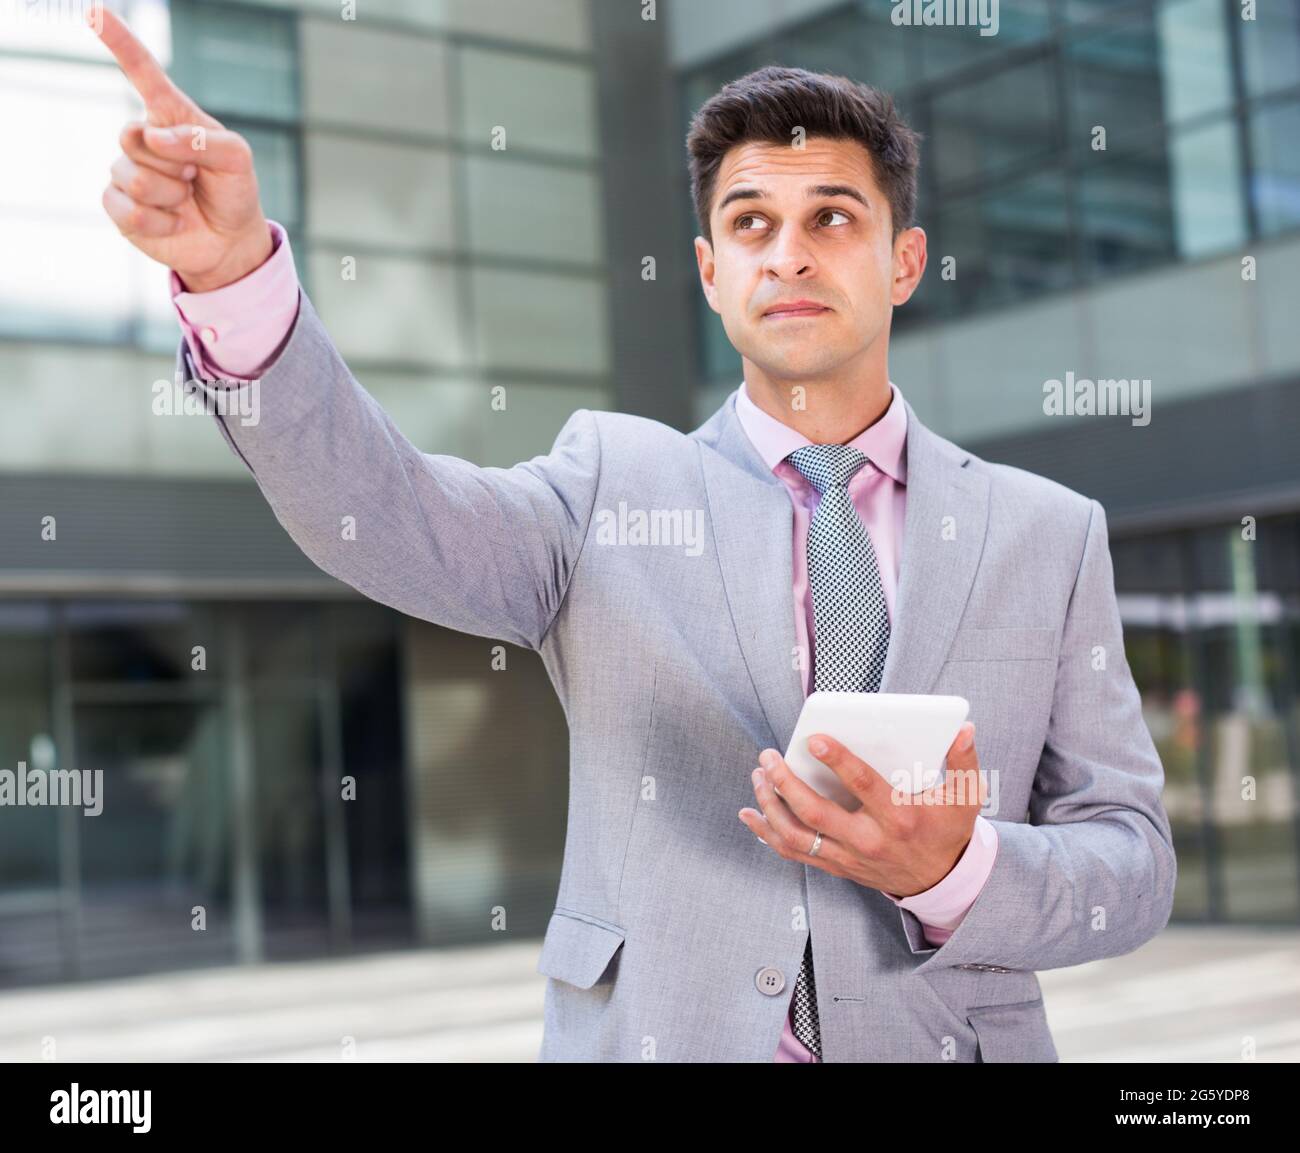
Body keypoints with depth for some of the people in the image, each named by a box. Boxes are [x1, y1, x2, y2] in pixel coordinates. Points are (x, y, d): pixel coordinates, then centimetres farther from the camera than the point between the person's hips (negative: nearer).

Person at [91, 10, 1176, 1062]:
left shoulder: (1047, 533, 2)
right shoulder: (616, 480, 0)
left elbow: (1133, 863, 0)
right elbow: (386, 510, -18)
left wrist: (956, 872, -20)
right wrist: (237, 271, -33)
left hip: (945, 1036, 1)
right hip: (650, 1032, 0)